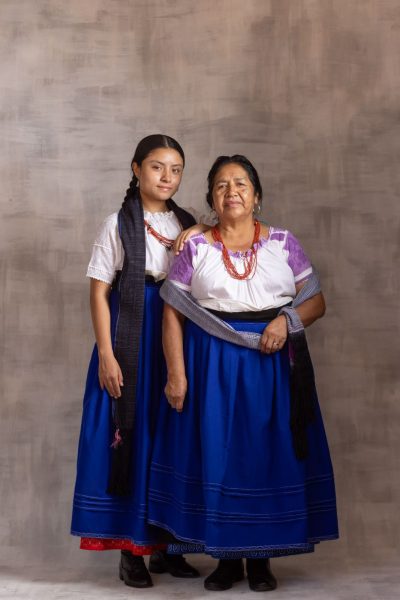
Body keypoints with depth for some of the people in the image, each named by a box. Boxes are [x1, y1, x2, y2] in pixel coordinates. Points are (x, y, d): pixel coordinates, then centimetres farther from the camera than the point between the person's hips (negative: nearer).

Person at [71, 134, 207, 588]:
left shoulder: (188, 225, 10)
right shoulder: (119, 224, -1)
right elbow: (99, 292, -5)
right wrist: (106, 354, -11)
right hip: (132, 342, -4)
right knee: (130, 437, -1)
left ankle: (164, 545, 19)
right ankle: (130, 549, 11)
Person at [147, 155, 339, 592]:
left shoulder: (284, 243, 5)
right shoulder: (195, 247, 3)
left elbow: (316, 301, 5)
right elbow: (172, 314, 0)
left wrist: (287, 320, -15)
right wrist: (176, 375, -7)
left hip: (273, 364, 1)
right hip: (212, 364, 0)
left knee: (269, 453, 3)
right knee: (215, 454, 1)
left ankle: (261, 558, 18)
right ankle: (226, 556, 17)